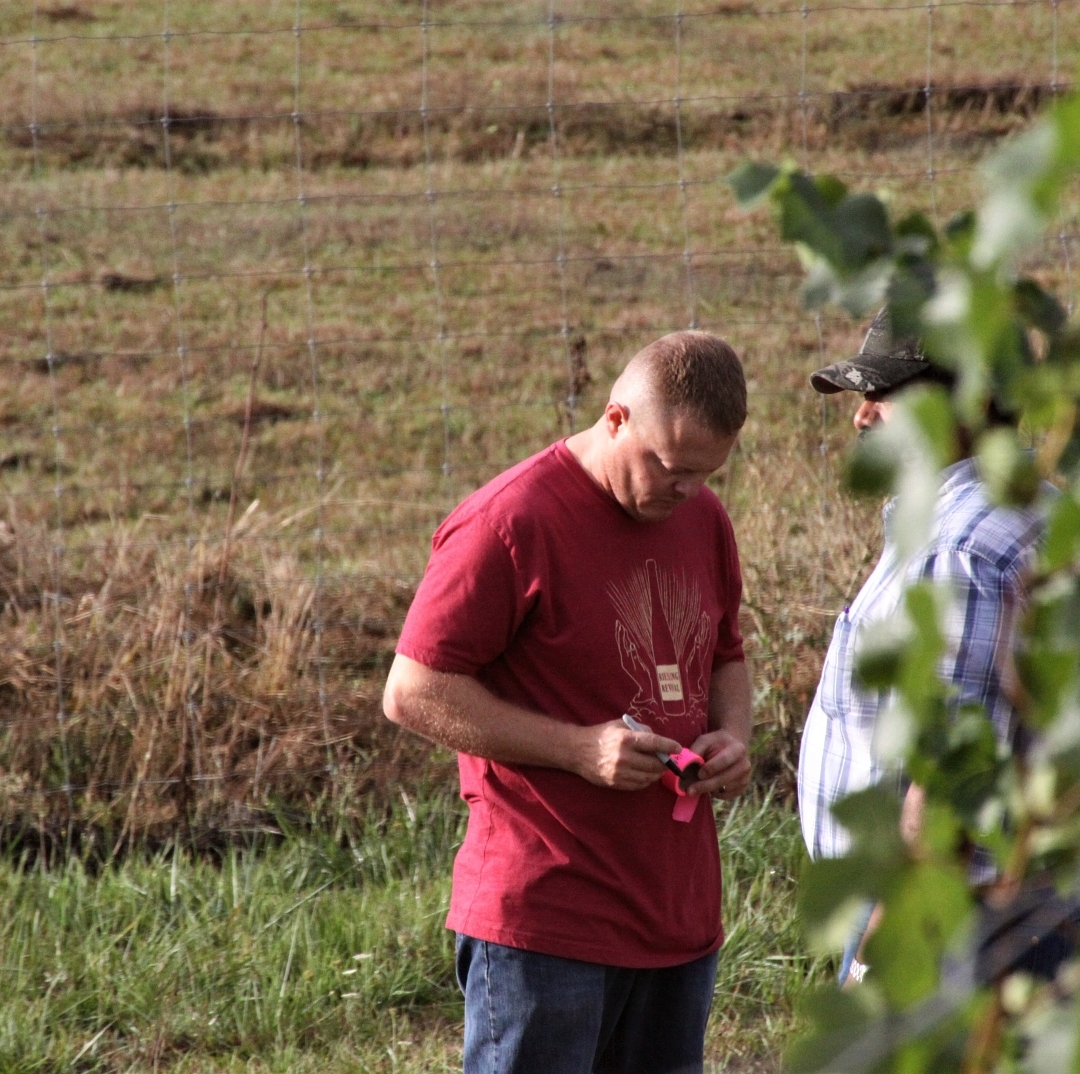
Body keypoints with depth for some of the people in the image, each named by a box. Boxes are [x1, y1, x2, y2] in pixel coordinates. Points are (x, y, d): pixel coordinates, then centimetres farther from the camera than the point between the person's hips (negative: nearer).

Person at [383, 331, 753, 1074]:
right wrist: (580, 748, -18)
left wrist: (732, 736, 3)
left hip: (681, 915, 7)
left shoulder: (703, 518, 11)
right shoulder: (510, 522, -13)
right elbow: (414, 693, -12)